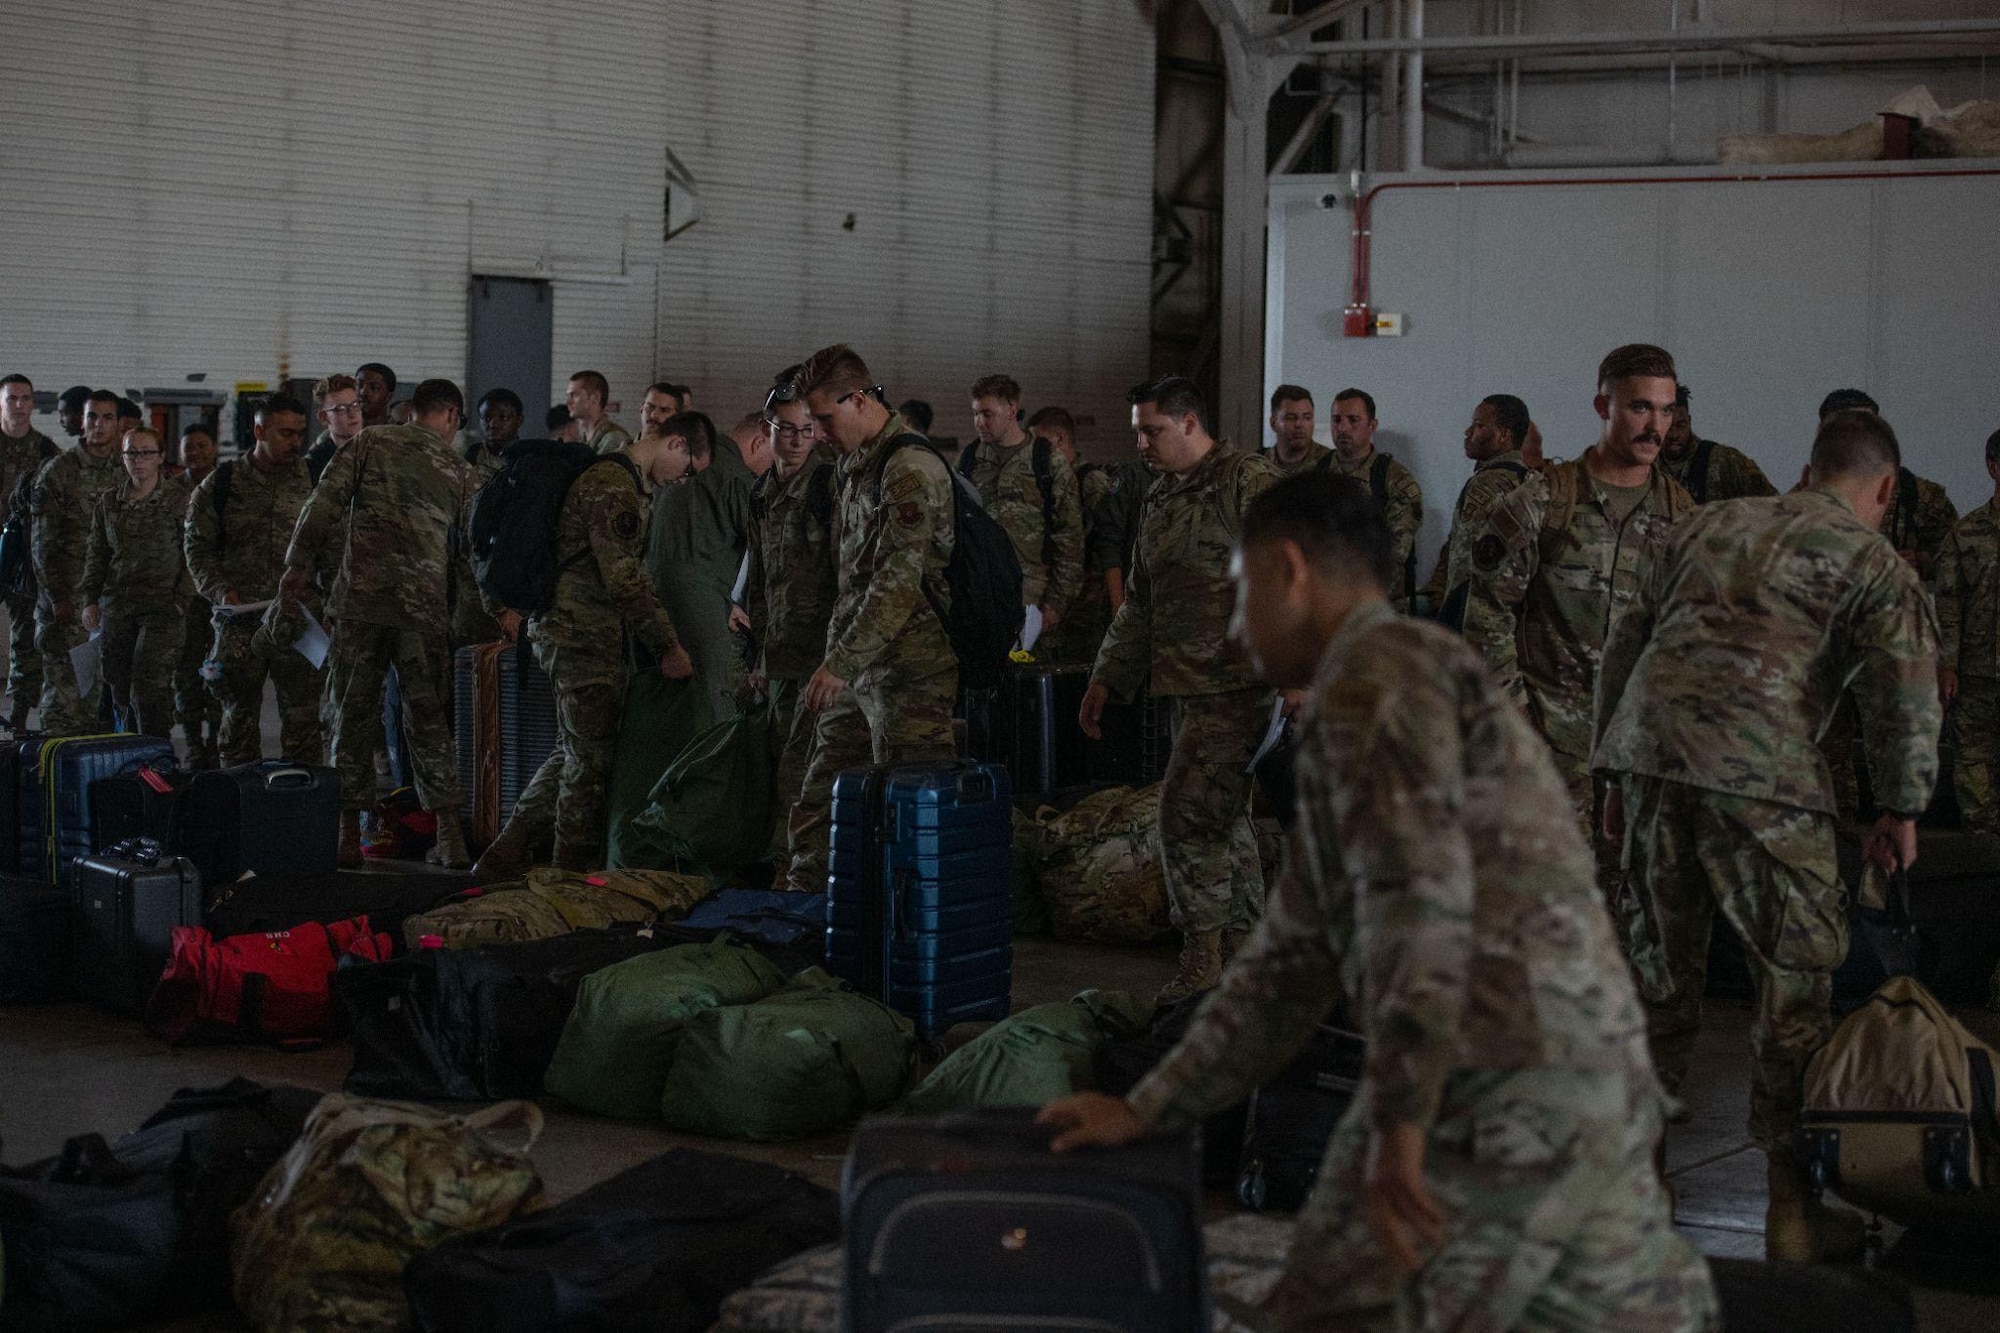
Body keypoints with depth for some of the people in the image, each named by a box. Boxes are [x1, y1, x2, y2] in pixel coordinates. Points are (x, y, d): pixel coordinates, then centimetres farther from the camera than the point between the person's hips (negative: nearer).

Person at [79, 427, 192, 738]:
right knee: (121, 689, 6)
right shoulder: (109, 502, 12)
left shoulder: (180, 500, -1)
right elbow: (96, 555, 18)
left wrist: (182, 599, -9)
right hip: (116, 607, 5)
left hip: (162, 607, -5)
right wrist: (89, 599, 10)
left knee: (148, 686, -15)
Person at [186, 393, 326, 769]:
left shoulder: (311, 481, 7)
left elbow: (334, 544, 9)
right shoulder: (220, 484, 5)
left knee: (303, 717, -1)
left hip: (298, 621, 0)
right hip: (238, 618, 0)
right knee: (240, 713, 7)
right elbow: (197, 545, 6)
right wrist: (220, 591, -9)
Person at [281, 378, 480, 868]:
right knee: (429, 720, 9)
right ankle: (450, 836, 5)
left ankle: (349, 835, 8)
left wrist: (299, 563, 6)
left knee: (353, 716, 7)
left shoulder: (371, 443, 5)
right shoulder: (458, 472, 10)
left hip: (360, 600, -1)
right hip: (425, 609, 1)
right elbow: (471, 550, 15)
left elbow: (324, 503, -2)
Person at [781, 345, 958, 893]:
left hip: (909, 671, -10)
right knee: (816, 806, 11)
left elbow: (899, 582, -23)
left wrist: (841, 662, -26)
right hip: (858, 667, 10)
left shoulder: (911, 468, -15)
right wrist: (836, 658, 19)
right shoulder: (853, 465, 17)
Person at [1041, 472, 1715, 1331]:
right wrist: (1145, 1110, 28)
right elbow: (1292, 968, 29)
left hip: (1494, 1087, -10)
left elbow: (1418, 887, -20)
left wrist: (1400, 1118, -23)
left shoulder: (1377, 670, -3)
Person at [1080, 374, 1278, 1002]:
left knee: (1187, 810, -12)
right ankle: (1243, 954, 18)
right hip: (1186, 685, 9)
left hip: (1235, 684, -9)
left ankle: (1201, 959, -4)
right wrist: (1106, 678, 23)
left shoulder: (1250, 484, -9)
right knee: (1224, 820, 12)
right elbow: (1140, 601, 26)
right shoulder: (1161, 498, 18)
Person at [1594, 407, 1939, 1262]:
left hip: (1649, 751, 5)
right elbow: (1907, 692, -1)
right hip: (1757, 773, -5)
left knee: (1659, 966, 16)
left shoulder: (1710, 526, 24)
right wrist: (1901, 810, 11)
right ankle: (1793, 1206, 7)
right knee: (1797, 976, 5)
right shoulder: (1874, 564, 9)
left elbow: (1625, 644, 24)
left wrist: (1618, 774, 28)